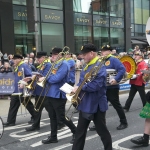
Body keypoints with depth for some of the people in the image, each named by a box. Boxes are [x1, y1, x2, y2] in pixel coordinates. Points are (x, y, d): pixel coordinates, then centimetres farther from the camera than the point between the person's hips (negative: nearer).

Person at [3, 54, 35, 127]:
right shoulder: (17, 67, 14)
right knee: (13, 106, 7)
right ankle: (10, 121, 12)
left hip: (23, 91, -9)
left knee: (28, 105, 5)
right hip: (16, 90, 9)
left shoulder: (24, 66, -13)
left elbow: (30, 76, -21)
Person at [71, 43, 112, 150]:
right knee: (80, 130, 15)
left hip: (96, 104, -9)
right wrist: (77, 88, -3)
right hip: (85, 103, 9)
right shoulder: (87, 66, 11)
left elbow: (96, 85, -29)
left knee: (102, 130, 7)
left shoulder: (99, 66, -18)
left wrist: (79, 88, -21)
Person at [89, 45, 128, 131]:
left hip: (112, 87, -7)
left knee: (117, 105, 4)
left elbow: (122, 69, -22)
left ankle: (124, 123, 19)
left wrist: (116, 79, -30)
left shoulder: (113, 60, -10)